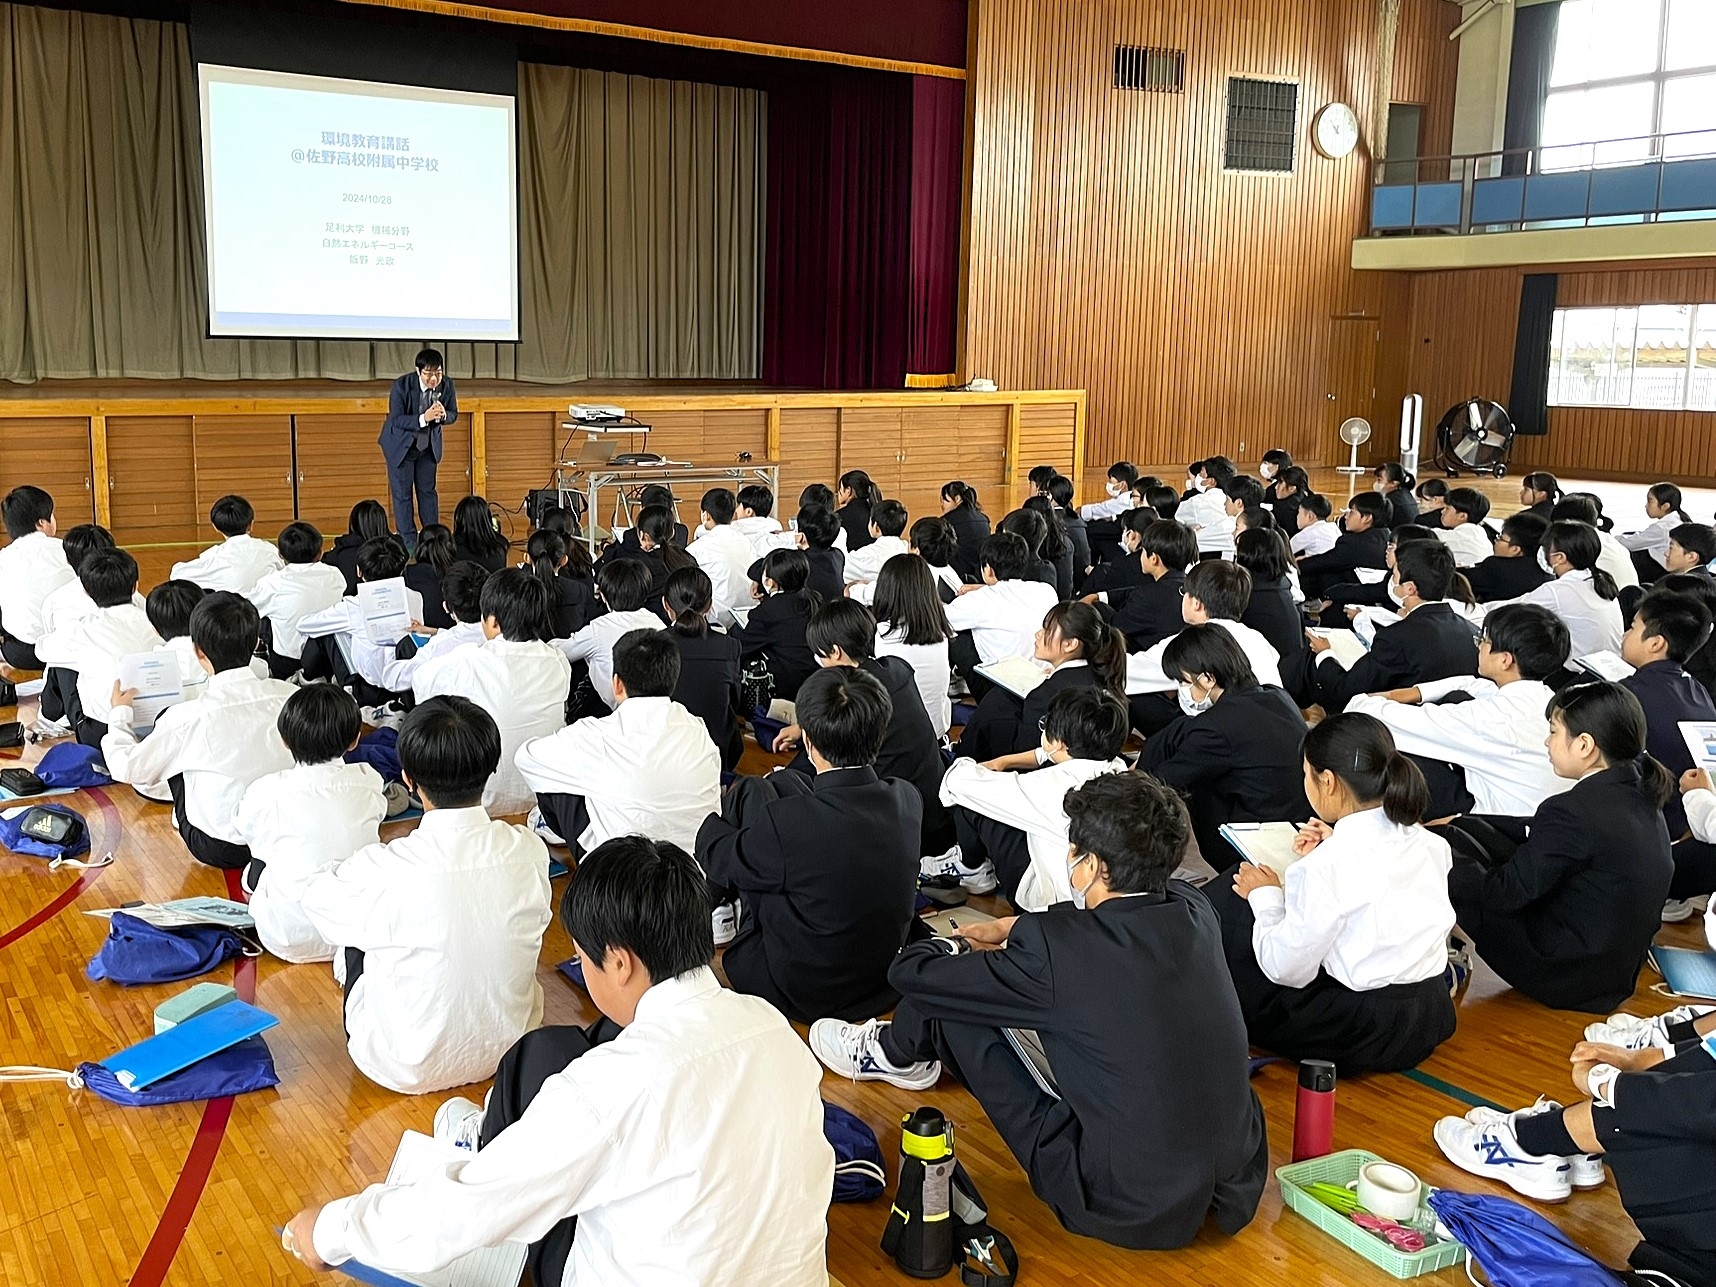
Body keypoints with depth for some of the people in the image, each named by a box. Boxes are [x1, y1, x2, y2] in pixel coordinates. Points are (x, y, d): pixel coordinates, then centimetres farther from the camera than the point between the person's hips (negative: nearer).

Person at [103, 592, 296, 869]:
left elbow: (127, 768, -5)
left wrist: (119, 714, 15)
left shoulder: (188, 717, -19)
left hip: (221, 849, -3)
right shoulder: (291, 696, -13)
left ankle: (185, 817, 24)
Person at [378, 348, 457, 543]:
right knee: (402, 494, 0)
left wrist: (443, 415, -29)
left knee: (428, 491, 11)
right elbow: (396, 419, -24)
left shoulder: (447, 384, -16)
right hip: (401, 444, -3)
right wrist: (423, 419, -39)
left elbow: (453, 415, -4)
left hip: (429, 444, 3)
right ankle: (408, 542, 7)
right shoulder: (402, 386, -26)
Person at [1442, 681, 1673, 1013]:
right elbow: (1546, 837, 12)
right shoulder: (1639, 794, 1)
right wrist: (1461, 824, 14)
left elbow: (1509, 890, -20)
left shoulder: (1574, 811, -27)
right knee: (1466, 832, 10)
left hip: (1568, 980, -9)